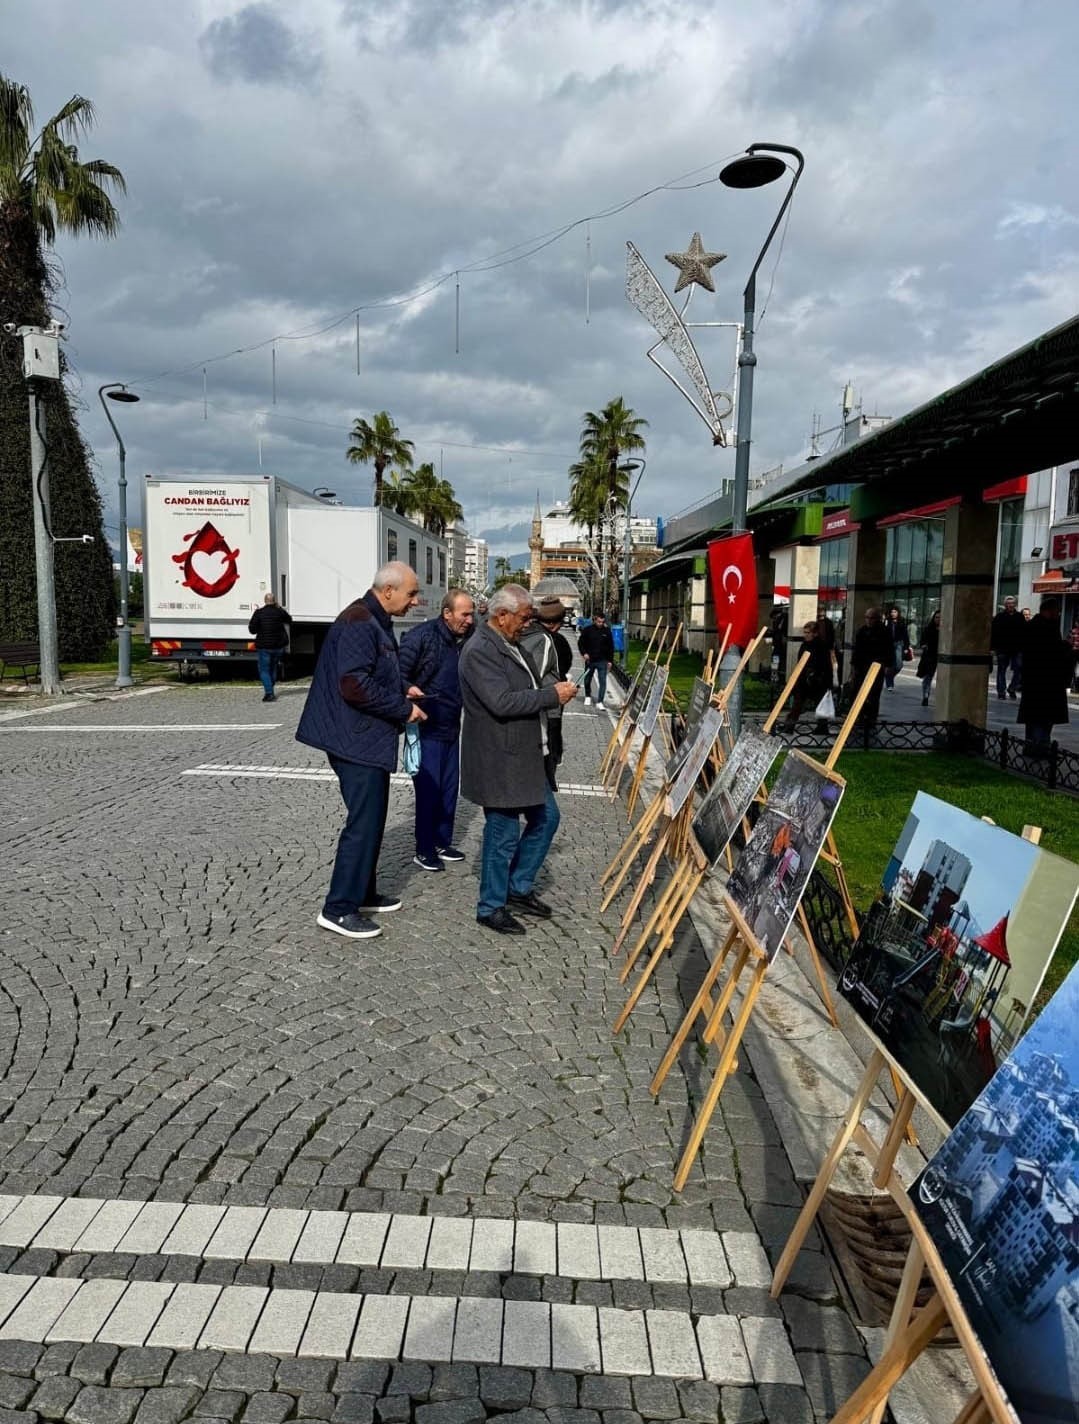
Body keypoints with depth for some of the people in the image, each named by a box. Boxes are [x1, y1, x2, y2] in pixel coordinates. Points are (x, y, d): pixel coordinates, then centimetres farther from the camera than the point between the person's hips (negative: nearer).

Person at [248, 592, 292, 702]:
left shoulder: (259, 612, -10)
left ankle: (269, 693, -12)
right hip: (279, 646, 3)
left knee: (264, 669, 3)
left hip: (264, 646, -3)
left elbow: (252, 630, -7)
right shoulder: (279, 612, -2)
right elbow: (289, 619, 19)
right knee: (273, 668, 21)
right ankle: (270, 691, 30)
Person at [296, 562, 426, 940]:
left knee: (371, 819, 17)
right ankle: (338, 909, 2)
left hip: (367, 738, 11)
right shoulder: (358, 622, -18)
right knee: (364, 823, -6)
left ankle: (363, 894, 29)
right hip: (358, 740, -11)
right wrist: (404, 709, -18)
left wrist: (402, 691, 7)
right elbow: (355, 685, -27)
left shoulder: (375, 622, 14)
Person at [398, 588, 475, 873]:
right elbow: (399, 676, -14)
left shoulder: (466, 640, 3)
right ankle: (424, 850, 11)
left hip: (452, 728, 7)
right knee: (428, 789, -2)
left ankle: (442, 842, 28)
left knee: (449, 788, 13)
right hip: (426, 728, -6)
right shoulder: (421, 636, -15)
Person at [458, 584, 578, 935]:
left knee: (546, 818, 18)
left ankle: (519, 889, 33)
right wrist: (553, 695, -22)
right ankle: (491, 908, 18)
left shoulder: (510, 644, 13)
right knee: (504, 834, 1)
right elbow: (502, 702, -27)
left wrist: (554, 691, 9)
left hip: (526, 756, 10)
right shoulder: (480, 651, -19)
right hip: (499, 762, -10)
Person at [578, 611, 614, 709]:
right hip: (589, 660, 1)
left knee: (603, 682, -10)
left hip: (602, 661, 0)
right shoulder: (587, 630, -5)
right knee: (587, 680, 16)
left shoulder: (607, 631, -1)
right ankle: (588, 697, 40)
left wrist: (610, 660, 3)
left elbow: (611, 647, 6)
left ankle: (599, 702, -10)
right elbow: (580, 642, 3)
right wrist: (584, 653, -12)